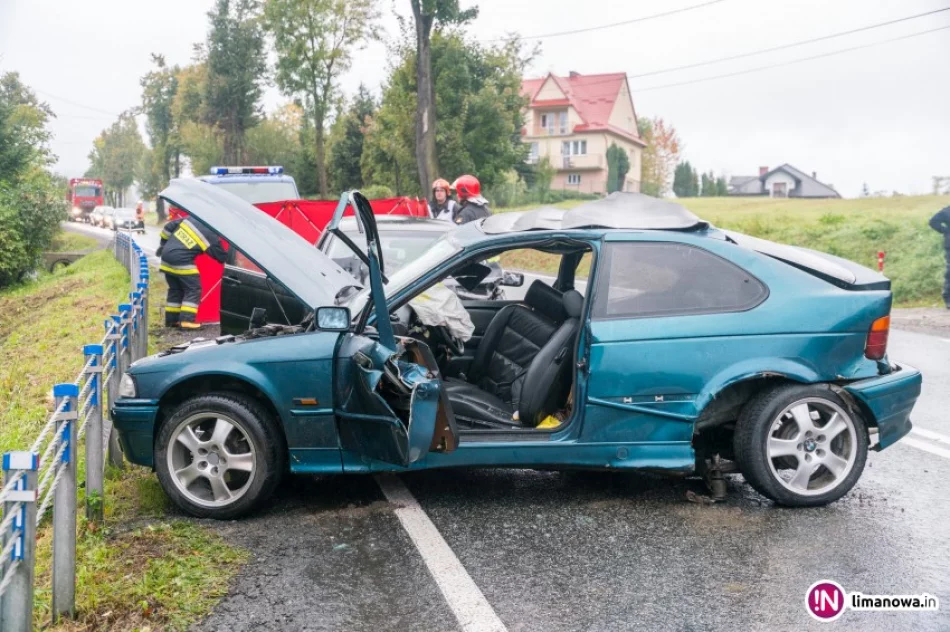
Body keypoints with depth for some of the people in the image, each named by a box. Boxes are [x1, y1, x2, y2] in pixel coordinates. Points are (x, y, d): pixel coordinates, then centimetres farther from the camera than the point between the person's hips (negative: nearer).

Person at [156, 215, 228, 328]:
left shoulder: (190, 219, 9)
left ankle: (171, 319, 21)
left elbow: (169, 227, 12)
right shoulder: (212, 237, -4)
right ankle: (187, 320, -9)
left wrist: (163, 245, 23)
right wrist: (228, 257, 31)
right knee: (193, 289, 1)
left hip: (166, 256, 7)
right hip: (181, 261, -7)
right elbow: (222, 256, 8)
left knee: (175, 290, 18)